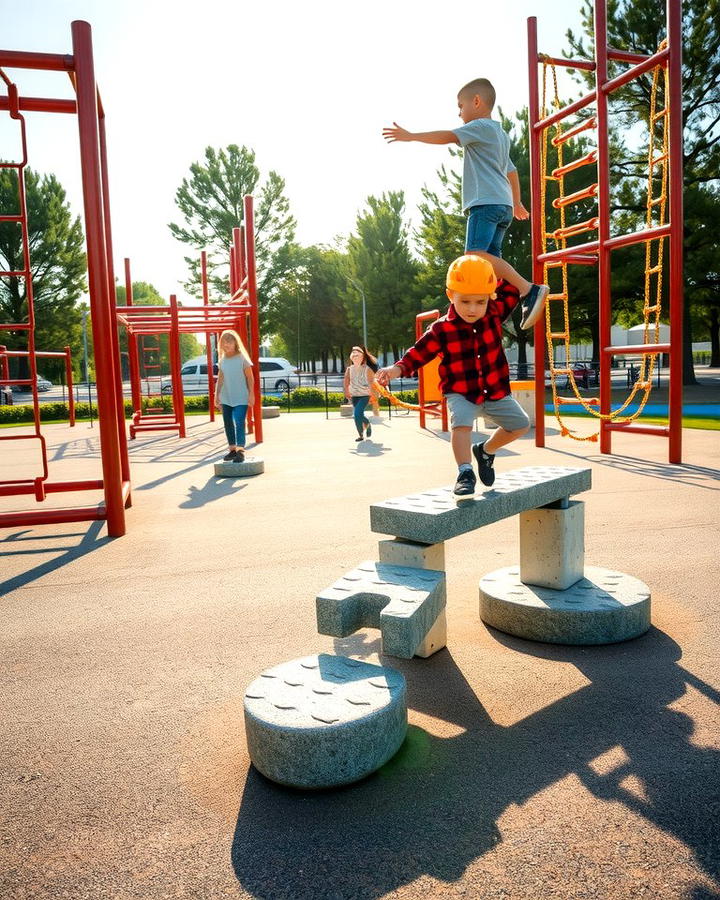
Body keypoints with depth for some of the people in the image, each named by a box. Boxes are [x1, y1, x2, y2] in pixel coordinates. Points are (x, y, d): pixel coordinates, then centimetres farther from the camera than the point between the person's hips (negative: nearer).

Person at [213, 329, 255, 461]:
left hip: (241, 398, -5)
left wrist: (251, 394, -10)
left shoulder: (242, 358, -6)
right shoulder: (222, 360, 7)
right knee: (228, 424, 9)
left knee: (239, 423, -12)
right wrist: (216, 396, 10)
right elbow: (220, 379, 12)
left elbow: (250, 378, -5)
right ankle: (232, 449, 20)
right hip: (226, 398, 5)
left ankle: (240, 450, -9)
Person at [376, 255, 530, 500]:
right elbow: (419, 353, -11)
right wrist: (397, 368, -28)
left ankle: (485, 451, 32)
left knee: (520, 424, 11)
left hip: (495, 391, 4)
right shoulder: (441, 329, -16)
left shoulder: (494, 314, -6)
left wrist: (485, 263, -1)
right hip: (461, 393, -4)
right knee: (461, 423, -32)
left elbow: (513, 290, 4)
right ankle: (465, 472, -22)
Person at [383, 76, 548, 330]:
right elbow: (512, 172, 37)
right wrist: (516, 203, 47)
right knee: (492, 258, 6)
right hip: (503, 204, 10)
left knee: (476, 254, -22)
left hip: (486, 202, -10)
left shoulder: (480, 126, 0)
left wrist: (411, 136, -11)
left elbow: (448, 136, -13)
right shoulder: (501, 135, 29)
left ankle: (529, 290, -29)